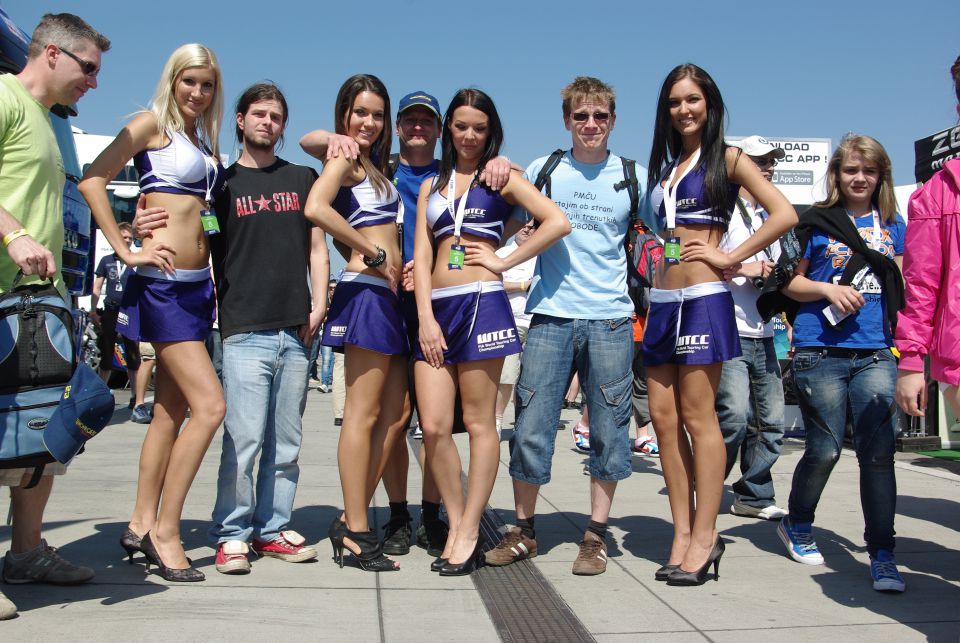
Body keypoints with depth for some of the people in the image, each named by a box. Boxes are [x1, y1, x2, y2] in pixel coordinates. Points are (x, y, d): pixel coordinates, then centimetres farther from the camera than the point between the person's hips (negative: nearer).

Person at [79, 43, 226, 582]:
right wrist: (125, 251, -14)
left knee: (172, 409, 10)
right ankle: (164, 532, -2)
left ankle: (142, 526, 20)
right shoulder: (152, 124, -2)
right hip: (163, 283, -8)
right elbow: (93, 182, -10)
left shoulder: (207, 143, 18)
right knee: (210, 405, -14)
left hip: (197, 284, 8)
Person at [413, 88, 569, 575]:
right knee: (433, 427, -2)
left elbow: (557, 222, -5)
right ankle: (456, 525, 12)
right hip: (436, 308, 5)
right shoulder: (431, 186, 20)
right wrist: (426, 316, -2)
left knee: (479, 424, -1)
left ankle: (470, 534, 7)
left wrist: (504, 261, -5)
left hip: (481, 303, -5)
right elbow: (421, 255, 11)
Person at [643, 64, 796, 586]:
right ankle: (683, 532, 11)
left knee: (697, 416, -5)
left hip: (703, 297, -7)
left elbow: (784, 215, -9)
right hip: (662, 299, 7)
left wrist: (728, 257, -11)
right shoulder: (664, 165, 19)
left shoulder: (727, 159, 1)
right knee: (663, 416, 4)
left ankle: (704, 536, 4)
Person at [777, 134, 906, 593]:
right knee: (825, 450, 3)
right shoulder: (817, 223, 4)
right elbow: (790, 282, 7)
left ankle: (882, 554, 5)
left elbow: (899, 288, 17)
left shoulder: (893, 225, 12)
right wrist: (828, 289, -11)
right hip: (820, 352, -2)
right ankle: (797, 526, 29)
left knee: (879, 452, -4)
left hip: (876, 354, 2)